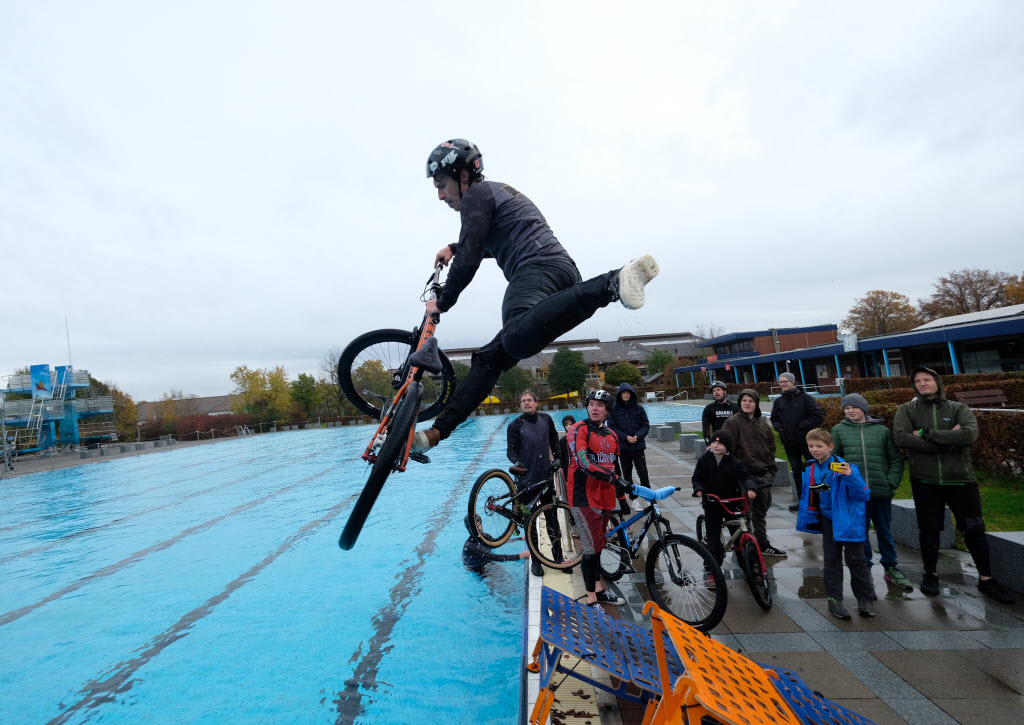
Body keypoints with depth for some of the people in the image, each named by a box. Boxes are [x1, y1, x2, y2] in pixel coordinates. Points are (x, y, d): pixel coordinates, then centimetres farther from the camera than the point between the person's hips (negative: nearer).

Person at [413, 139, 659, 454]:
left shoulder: (477, 195, 4)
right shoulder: (498, 192, 35)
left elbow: (469, 259, -3)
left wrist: (442, 302, 8)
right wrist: (453, 248, 46)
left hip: (537, 269, -10)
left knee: (517, 339, -40)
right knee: (490, 357, 9)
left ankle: (612, 283, -40)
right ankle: (438, 430, 12)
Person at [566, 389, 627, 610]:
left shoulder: (612, 435, 14)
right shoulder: (579, 430, -9)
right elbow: (582, 461, -24)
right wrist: (609, 477, -32)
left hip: (604, 498, 7)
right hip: (584, 498, -7)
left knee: (597, 545, 19)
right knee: (592, 547, -4)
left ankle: (599, 590, 33)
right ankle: (591, 600, 10)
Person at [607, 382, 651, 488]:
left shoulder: (638, 408, -1)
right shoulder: (614, 409, -3)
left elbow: (646, 425, 3)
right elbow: (611, 427, -4)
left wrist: (637, 436, -15)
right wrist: (625, 437, -16)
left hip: (638, 445, 0)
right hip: (622, 446, 1)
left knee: (642, 471, 0)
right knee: (626, 472, 11)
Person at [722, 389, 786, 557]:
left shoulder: (763, 424, 11)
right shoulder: (733, 423, -8)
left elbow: (771, 447, 18)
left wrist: (771, 469, 11)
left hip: (763, 475, 6)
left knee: (761, 512, 17)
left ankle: (763, 544, 30)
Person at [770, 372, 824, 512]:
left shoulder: (805, 398, -5)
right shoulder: (778, 401, 10)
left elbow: (819, 417, -8)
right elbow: (774, 419, 21)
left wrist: (802, 426, -13)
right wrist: (779, 427, 1)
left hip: (806, 441, -5)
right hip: (789, 442, 5)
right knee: (796, 470, 11)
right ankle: (802, 500, 21)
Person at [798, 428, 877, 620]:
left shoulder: (843, 467, -21)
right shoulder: (810, 470, -3)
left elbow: (864, 494, -25)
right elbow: (807, 497, 11)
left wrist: (850, 476, -39)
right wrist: (806, 518, 13)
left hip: (849, 519, -5)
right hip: (829, 519, 5)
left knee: (855, 559, 5)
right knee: (831, 560, 9)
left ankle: (866, 600, 24)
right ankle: (835, 599, 19)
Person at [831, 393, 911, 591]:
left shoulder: (882, 430, 3)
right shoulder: (839, 430, 1)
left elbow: (896, 459, 6)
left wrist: (892, 482, -4)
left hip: (881, 492, 1)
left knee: (885, 532, 16)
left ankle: (890, 568, 33)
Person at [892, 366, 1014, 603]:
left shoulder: (958, 409, 2)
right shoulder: (907, 410, 1)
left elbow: (970, 435, -17)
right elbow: (901, 437, -16)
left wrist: (926, 433, -19)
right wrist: (947, 440, -17)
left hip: (960, 479, 0)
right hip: (925, 481, 0)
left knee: (974, 530, 8)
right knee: (928, 530, 10)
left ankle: (986, 579, 26)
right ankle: (930, 575, 26)